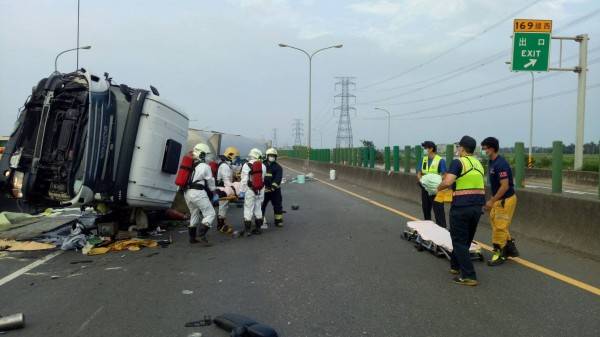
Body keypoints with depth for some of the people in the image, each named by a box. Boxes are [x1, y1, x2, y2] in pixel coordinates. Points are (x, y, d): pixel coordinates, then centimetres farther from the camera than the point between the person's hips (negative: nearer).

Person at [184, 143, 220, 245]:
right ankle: (202, 235, -16)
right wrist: (214, 193, 21)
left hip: (187, 193, 8)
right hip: (198, 192, -8)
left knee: (194, 214, 21)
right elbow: (210, 182, 4)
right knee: (210, 213, -3)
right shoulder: (205, 166, -4)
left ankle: (192, 237, 23)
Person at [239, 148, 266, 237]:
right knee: (258, 209, 16)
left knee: (248, 210, 1)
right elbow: (263, 178, 8)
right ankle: (258, 228, 23)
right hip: (260, 191, 4)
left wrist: (242, 191, -10)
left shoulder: (247, 165, -9)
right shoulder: (263, 166, 2)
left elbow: (244, 180, -13)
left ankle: (247, 230, 1)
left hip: (250, 190, -4)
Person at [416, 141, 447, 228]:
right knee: (425, 208, 16)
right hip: (425, 188, 6)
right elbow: (418, 173, 9)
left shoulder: (440, 160, -10)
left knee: (438, 210, -9)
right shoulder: (424, 159, 8)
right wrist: (421, 179, -12)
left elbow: (444, 175, -12)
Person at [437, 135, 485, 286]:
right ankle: (455, 265, 34)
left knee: (459, 240, 1)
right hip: (477, 205, 8)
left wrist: (438, 187, -2)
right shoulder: (479, 164, 13)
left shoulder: (458, 162, -11)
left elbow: (447, 182, -23)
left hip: (462, 206, -8)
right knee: (466, 239, 20)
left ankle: (468, 276, -1)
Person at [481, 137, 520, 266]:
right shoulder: (492, 162, 7)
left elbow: (505, 186, -24)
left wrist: (492, 201, -20)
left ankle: (500, 255, 9)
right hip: (499, 199, 10)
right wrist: (492, 200, 16)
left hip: (506, 200, -10)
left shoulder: (500, 164, -23)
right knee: (497, 225, 17)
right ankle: (510, 248, 29)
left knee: (499, 227, -2)